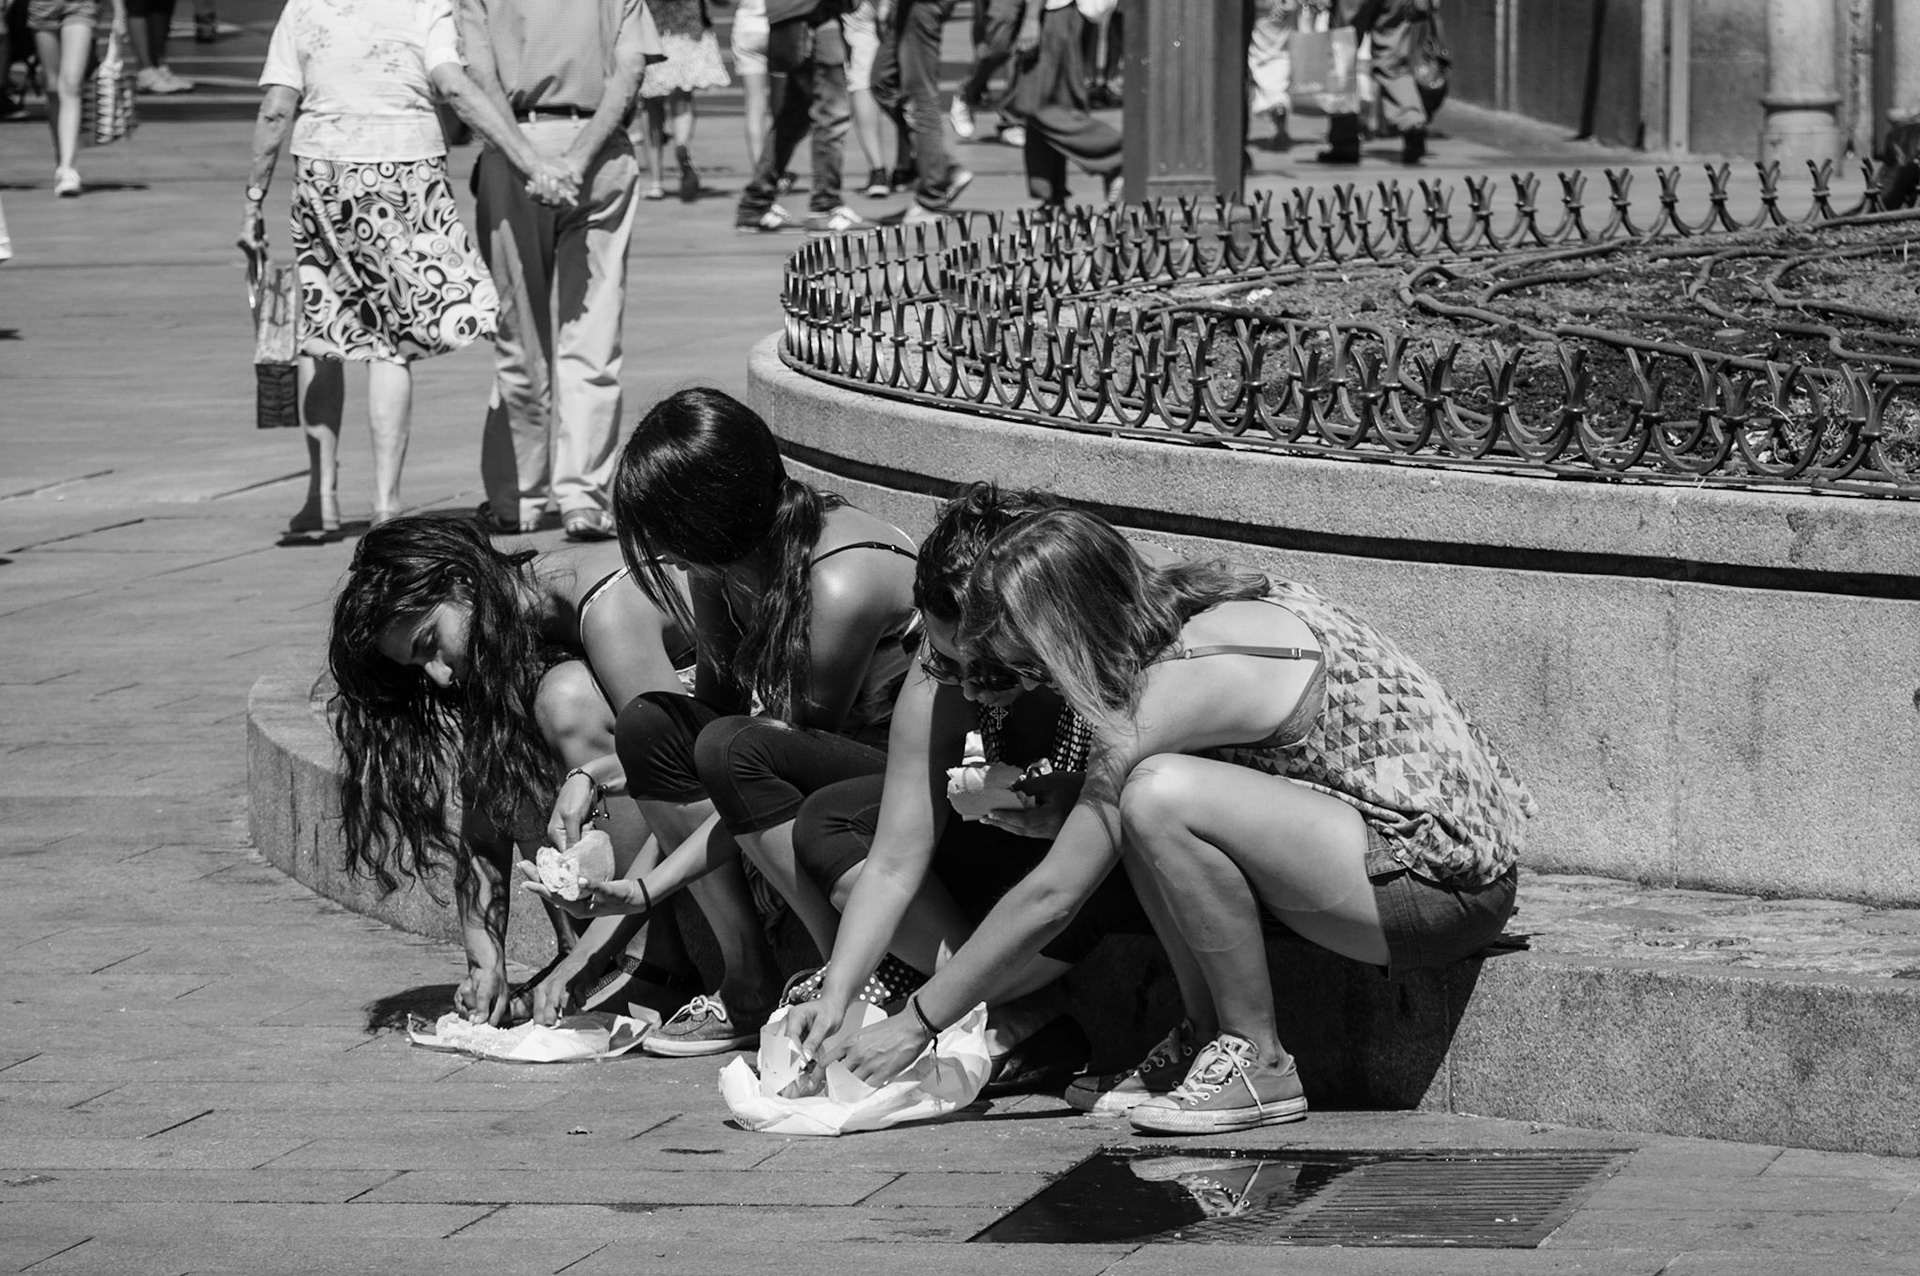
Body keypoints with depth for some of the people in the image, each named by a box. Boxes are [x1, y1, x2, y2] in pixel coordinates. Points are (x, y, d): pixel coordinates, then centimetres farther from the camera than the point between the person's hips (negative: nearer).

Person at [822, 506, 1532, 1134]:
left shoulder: (1181, 683, -20)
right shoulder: (1202, 612, 5)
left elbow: (1051, 897, -16)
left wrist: (916, 1022, -8)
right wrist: (1050, 816, 8)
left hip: (1447, 885, -10)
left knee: (1163, 797, -26)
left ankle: (1258, 1063, -11)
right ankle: (1205, 1039, 4)